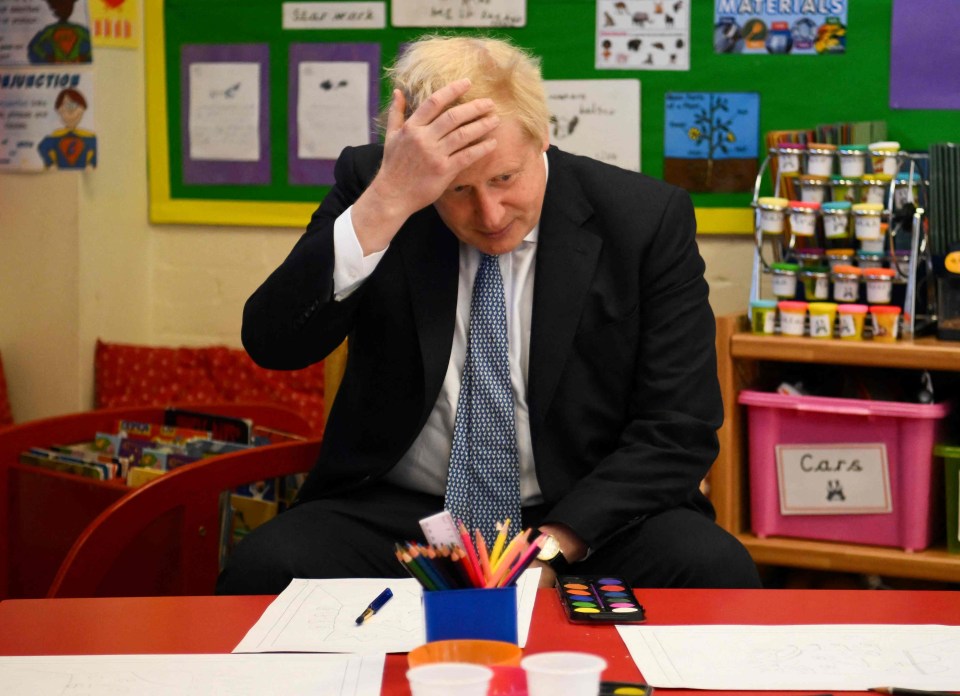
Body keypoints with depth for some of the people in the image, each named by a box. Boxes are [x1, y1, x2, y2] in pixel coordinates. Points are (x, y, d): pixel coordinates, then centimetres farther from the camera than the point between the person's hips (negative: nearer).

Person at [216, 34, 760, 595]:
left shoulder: (648, 218, -4)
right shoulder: (367, 187, -2)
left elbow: (679, 429, -5)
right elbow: (273, 346, -14)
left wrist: (553, 546, -18)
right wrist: (384, 202, -26)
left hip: (585, 522, 1)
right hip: (397, 513, 0)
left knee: (714, 569, -29)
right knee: (265, 569, -29)